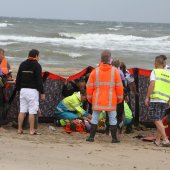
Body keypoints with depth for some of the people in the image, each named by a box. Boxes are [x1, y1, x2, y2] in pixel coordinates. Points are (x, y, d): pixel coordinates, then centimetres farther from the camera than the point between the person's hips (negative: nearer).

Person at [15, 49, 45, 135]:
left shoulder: (22, 64, 10)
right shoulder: (37, 65, -7)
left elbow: (18, 78, 13)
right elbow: (39, 80, -11)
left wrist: (18, 89, 21)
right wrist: (42, 92, -7)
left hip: (23, 89, 6)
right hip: (33, 90, -6)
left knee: (22, 110, 8)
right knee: (32, 111, -3)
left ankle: (19, 129, 9)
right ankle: (31, 130, -2)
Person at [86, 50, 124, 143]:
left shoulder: (95, 71, -3)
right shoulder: (114, 71, -4)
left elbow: (89, 86, 0)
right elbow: (119, 86, -3)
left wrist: (89, 98, 12)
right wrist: (120, 98, 8)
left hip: (97, 100, 1)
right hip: (111, 101, -1)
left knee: (95, 118, 9)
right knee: (112, 118, 7)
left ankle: (91, 137, 9)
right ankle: (114, 138, 6)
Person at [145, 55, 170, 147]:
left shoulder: (155, 72, -3)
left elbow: (152, 85, -14)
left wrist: (147, 97, -10)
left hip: (155, 99, -6)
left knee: (157, 120, -6)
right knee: (159, 120, 16)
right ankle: (157, 140, 15)